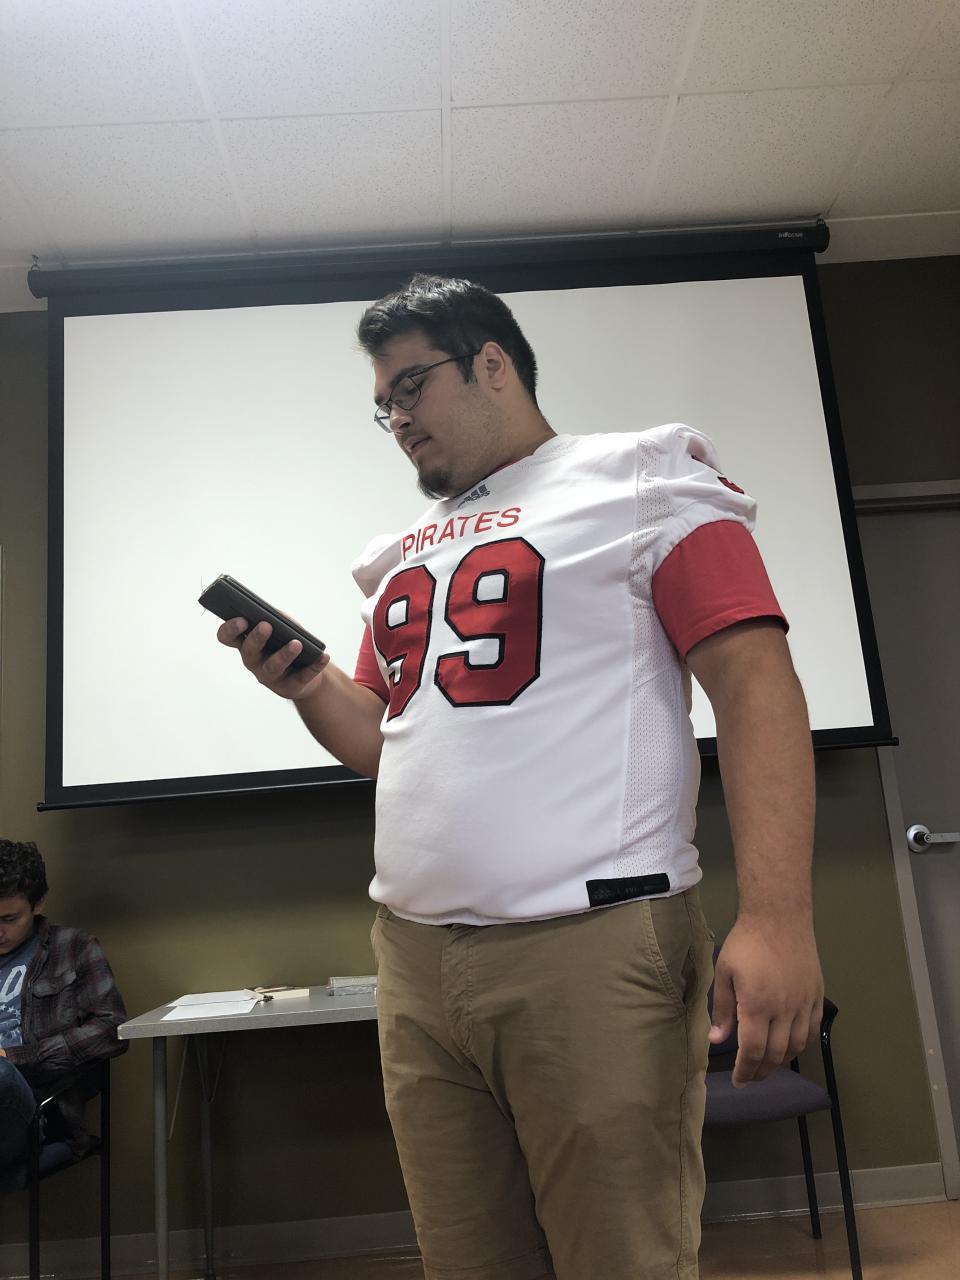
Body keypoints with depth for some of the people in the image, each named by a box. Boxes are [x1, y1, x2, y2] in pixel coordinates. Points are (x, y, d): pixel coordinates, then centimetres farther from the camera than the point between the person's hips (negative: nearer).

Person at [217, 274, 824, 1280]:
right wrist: (306, 684, 2)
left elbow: (755, 685, -9)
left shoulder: (639, 482, 0)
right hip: (412, 958, 6)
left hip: (593, 943, -5)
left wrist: (775, 916, -19)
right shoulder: (403, 556, 18)